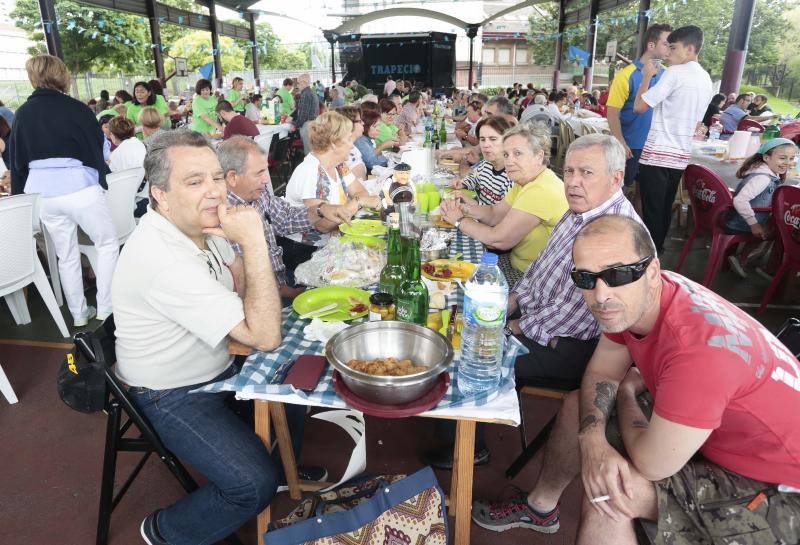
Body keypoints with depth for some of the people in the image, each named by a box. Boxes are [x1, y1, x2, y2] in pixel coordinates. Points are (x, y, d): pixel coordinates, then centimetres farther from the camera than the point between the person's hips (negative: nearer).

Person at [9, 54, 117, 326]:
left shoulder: (23, 112, 6)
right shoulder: (76, 108, -7)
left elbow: (16, 158, 12)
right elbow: (98, 146, -1)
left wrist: (18, 192, 23)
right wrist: (101, 175, 15)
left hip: (42, 191, 5)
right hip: (80, 188, -5)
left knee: (66, 255, 14)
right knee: (108, 245, 8)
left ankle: (79, 314, 22)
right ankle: (105, 309, 4)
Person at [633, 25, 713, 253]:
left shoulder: (675, 72, -10)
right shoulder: (706, 79, 16)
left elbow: (639, 106, -13)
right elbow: (695, 123, 20)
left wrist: (647, 76, 0)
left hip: (657, 154, -8)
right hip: (681, 156, 8)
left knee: (651, 211, -3)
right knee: (665, 209, 15)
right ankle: (656, 249, 24)